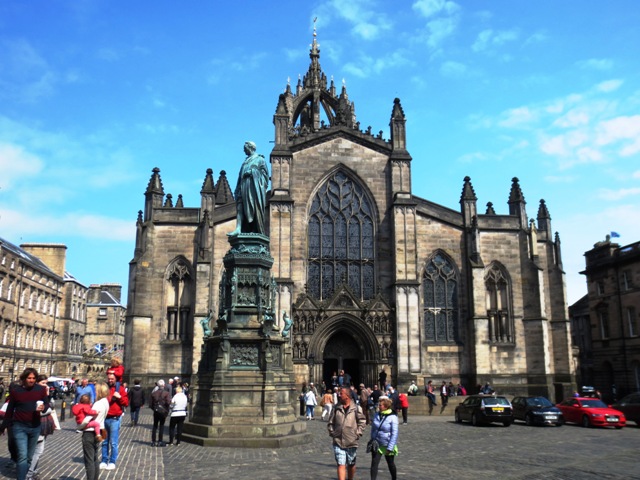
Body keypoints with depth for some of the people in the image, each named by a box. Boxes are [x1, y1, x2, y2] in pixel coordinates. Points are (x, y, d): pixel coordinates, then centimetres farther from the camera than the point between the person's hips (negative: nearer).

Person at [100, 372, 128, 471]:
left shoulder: (120, 389, 1)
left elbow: (126, 403, -1)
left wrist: (119, 397, -16)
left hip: (114, 419, -3)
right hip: (104, 418, 3)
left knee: (113, 443, -1)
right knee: (104, 442, 11)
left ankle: (112, 462, 6)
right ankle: (104, 461, 20)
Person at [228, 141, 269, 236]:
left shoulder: (260, 159, 11)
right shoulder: (245, 162, 27)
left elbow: (265, 174, 2)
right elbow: (240, 176, 22)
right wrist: (238, 189, 10)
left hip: (254, 186, -5)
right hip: (244, 185, 5)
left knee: (255, 209, -10)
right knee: (240, 206, -11)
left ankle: (256, 231, -11)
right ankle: (238, 229, -22)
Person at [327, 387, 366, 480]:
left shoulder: (356, 408, -4)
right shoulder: (336, 408, 1)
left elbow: (362, 422, 0)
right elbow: (330, 422, 11)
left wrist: (358, 434, -6)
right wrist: (332, 433, 2)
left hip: (352, 442, 0)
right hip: (338, 442, 0)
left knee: (351, 465, 16)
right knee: (341, 465, -8)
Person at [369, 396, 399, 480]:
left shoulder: (393, 417, -16)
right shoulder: (377, 415, 0)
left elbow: (394, 434, -17)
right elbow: (373, 428, 11)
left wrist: (390, 447, -19)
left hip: (387, 445, -4)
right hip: (376, 444, 4)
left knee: (390, 464, 14)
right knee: (374, 463, -5)